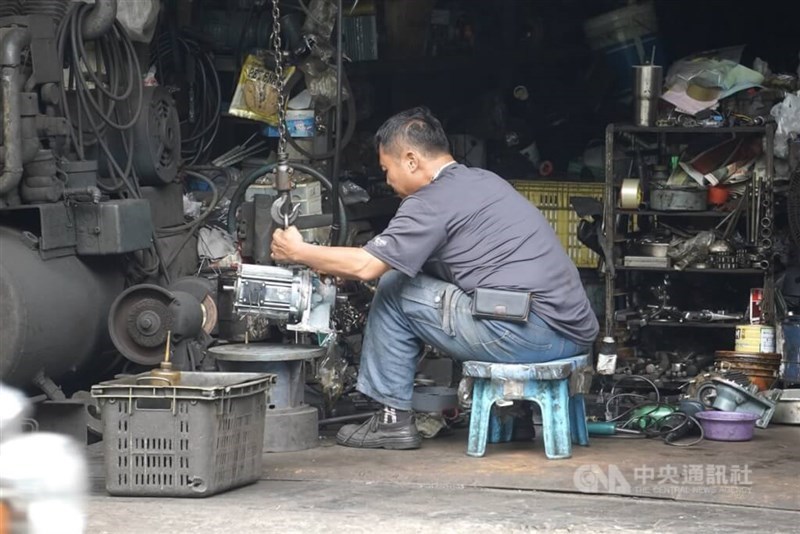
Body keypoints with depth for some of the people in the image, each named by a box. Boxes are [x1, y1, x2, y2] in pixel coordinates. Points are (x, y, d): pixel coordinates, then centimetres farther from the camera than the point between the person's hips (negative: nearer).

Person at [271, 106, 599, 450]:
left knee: (393, 290, 4)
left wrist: (299, 253, 6)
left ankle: (393, 417, 9)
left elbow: (366, 266, -10)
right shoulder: (485, 180, 22)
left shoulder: (434, 201, -6)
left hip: (530, 332, -9)